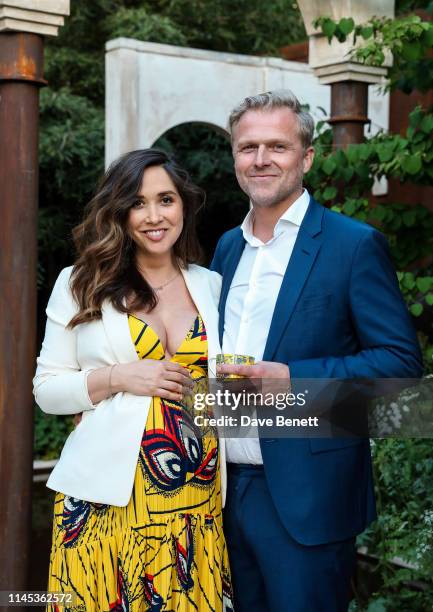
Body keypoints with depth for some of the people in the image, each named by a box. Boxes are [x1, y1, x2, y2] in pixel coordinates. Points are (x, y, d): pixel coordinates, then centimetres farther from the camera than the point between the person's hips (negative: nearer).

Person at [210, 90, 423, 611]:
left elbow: (401, 360, -12)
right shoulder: (227, 247, 12)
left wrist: (293, 378, -21)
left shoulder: (354, 245, -8)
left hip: (305, 496, -6)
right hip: (229, 486, 6)